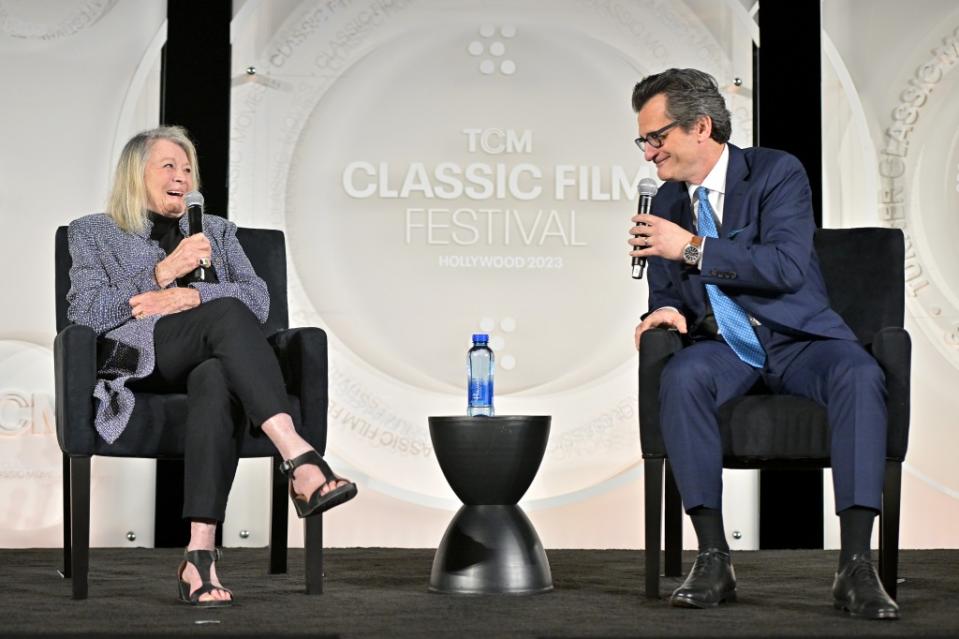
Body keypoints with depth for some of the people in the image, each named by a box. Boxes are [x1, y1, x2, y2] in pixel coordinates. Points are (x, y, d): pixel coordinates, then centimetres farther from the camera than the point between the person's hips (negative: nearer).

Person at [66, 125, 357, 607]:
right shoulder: (93, 233, 21)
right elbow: (86, 313, 3)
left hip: (206, 359, 2)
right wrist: (164, 271, -7)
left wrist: (191, 296, -7)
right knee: (227, 313, -35)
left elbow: (259, 299, 12)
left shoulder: (216, 231, 29)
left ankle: (200, 555, -51)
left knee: (215, 380, -39)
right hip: (137, 358, -2)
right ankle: (300, 460, -52)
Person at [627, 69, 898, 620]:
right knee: (681, 377, -32)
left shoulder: (777, 172, -4)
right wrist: (668, 313, -6)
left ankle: (857, 566, -35)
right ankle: (714, 559, -30)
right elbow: (665, 293, 19)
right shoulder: (667, 201, 13)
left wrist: (693, 248, -21)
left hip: (799, 341, -3)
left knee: (860, 375, -35)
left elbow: (787, 266, -18)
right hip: (724, 348, 3)